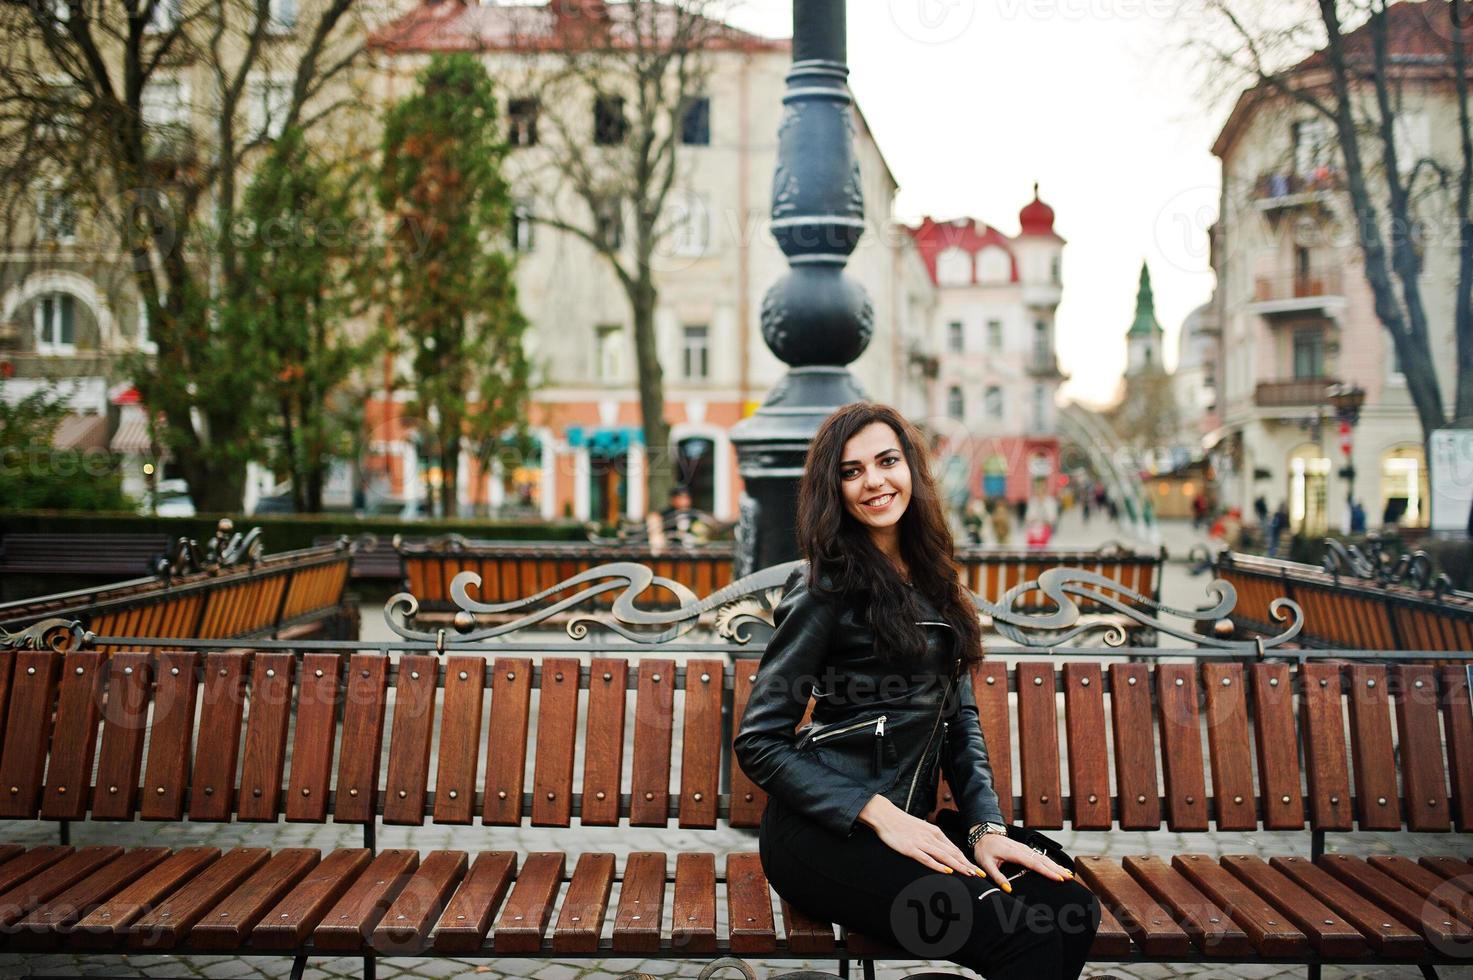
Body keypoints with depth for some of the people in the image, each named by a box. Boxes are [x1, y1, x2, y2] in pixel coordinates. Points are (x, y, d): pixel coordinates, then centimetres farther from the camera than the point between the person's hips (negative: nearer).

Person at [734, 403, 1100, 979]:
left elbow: (960, 718, 17)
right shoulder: (827, 589, -6)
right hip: (825, 833, -6)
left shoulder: (933, 581, 15)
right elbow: (758, 742, -9)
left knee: (1071, 910, -19)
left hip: (909, 822, 7)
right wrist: (880, 815, -15)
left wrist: (986, 826, 1)